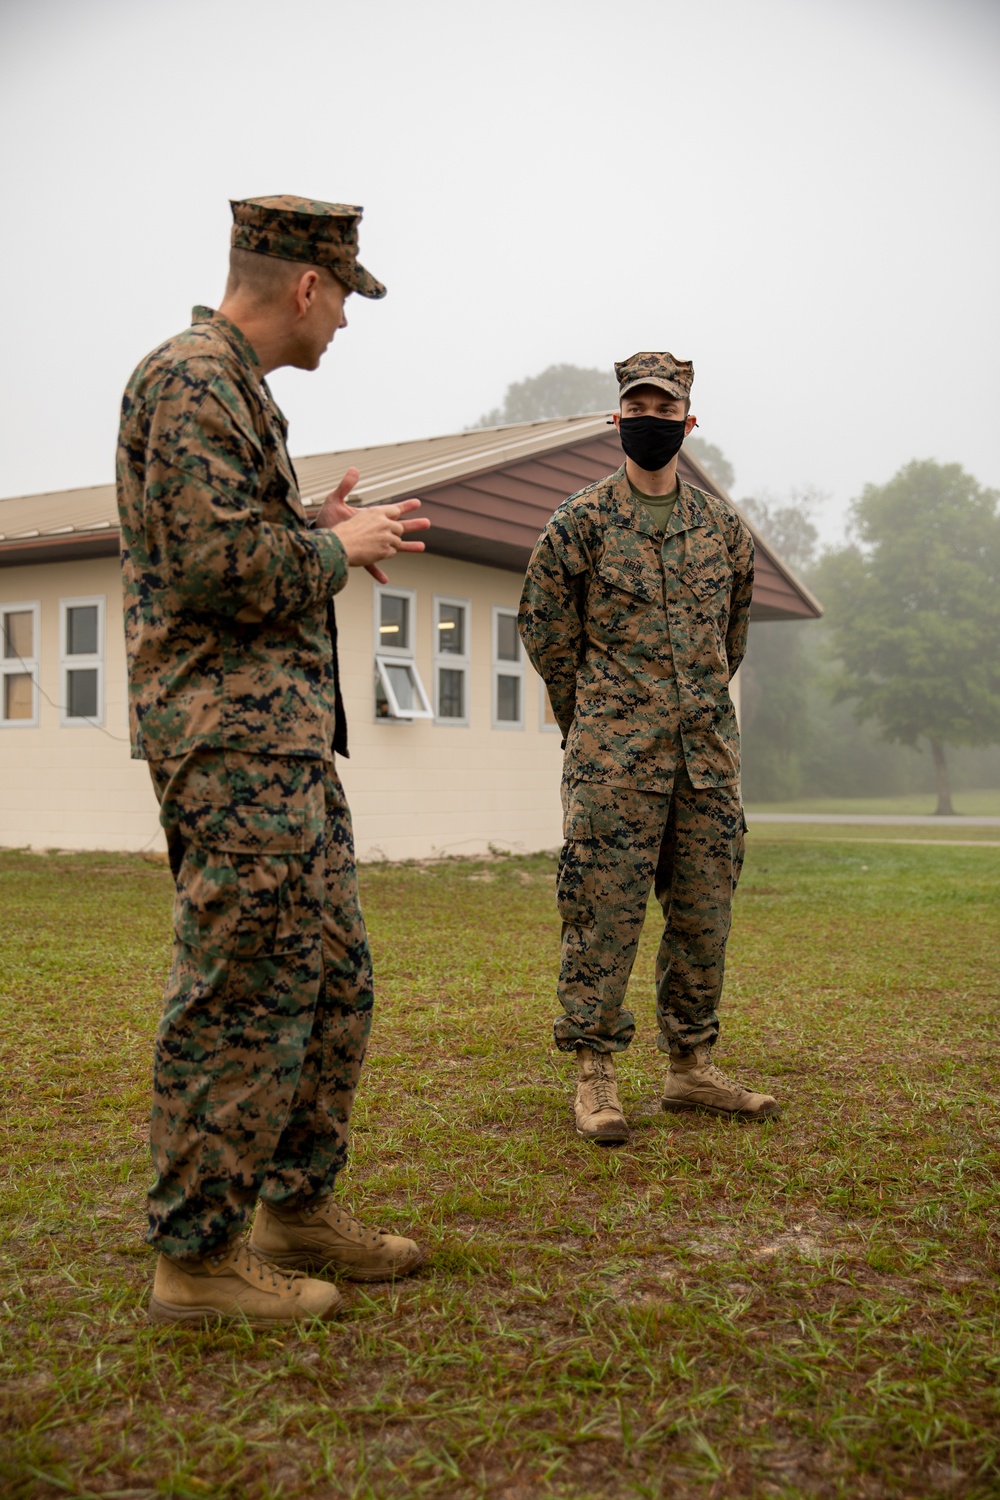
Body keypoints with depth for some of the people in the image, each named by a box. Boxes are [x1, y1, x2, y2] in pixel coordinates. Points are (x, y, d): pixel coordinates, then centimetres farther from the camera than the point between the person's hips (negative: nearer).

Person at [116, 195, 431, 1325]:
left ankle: (298, 1209, 26)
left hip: (285, 737, 11)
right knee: (242, 998, -6)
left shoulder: (236, 385, 22)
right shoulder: (191, 379, -11)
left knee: (332, 979, 14)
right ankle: (196, 1254, 7)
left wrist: (320, 532, 14)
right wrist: (339, 546, -7)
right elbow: (222, 565, -22)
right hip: (232, 737, -11)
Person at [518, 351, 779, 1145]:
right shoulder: (581, 521, 0)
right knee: (604, 911, -5)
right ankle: (595, 1075, 4)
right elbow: (545, 630, 5)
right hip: (613, 757, -4)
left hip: (709, 751, 4)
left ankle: (692, 1066, 20)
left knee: (705, 913, 8)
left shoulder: (724, 526, 12)